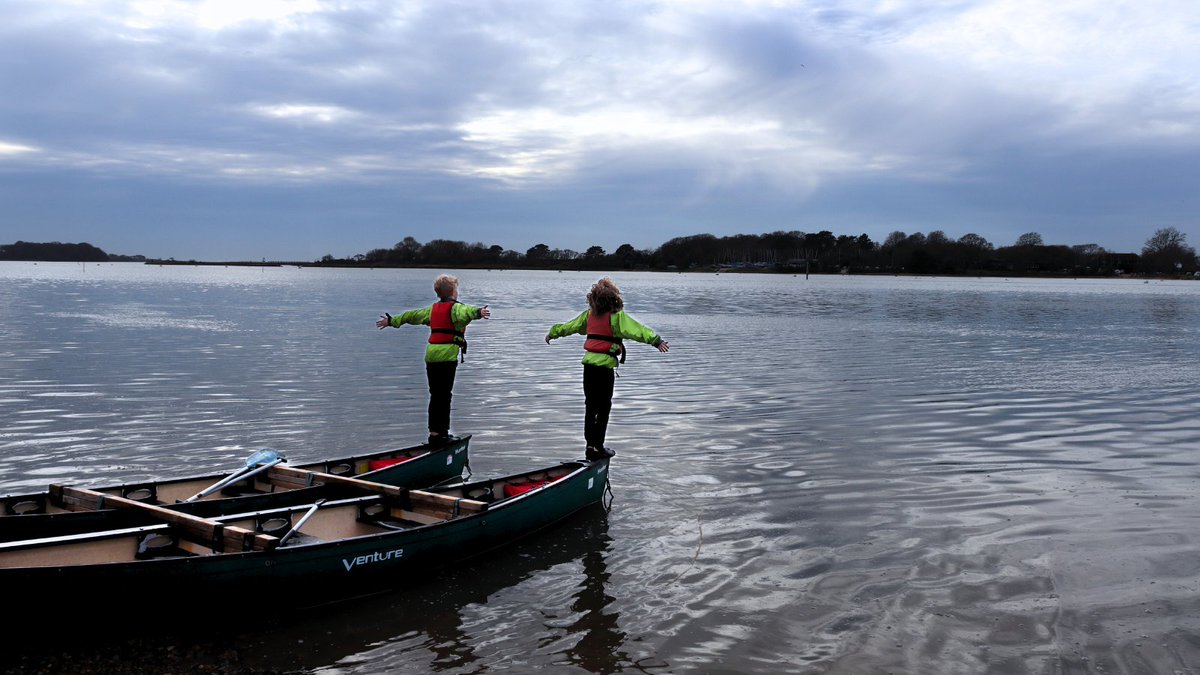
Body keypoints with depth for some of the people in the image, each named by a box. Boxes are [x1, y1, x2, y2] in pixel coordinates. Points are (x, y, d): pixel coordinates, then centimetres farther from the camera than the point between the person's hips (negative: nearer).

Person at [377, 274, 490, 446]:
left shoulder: (433, 308, 18)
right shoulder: (455, 308, -4)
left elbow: (412, 315, 31)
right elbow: (465, 313, -29)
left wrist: (392, 321, 45)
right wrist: (478, 312, -49)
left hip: (431, 354, 7)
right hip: (447, 355, -7)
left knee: (436, 395, 13)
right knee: (443, 396, -5)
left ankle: (439, 431, 18)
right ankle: (436, 433, -7)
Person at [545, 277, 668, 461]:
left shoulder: (589, 314, 9)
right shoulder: (616, 316, -9)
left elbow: (569, 326, 23)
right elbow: (636, 330, -23)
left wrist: (552, 333, 39)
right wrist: (656, 340, -31)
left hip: (589, 363, 6)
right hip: (605, 365, -5)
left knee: (590, 405, 13)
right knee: (603, 407, 3)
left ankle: (590, 444, 17)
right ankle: (597, 447, 4)